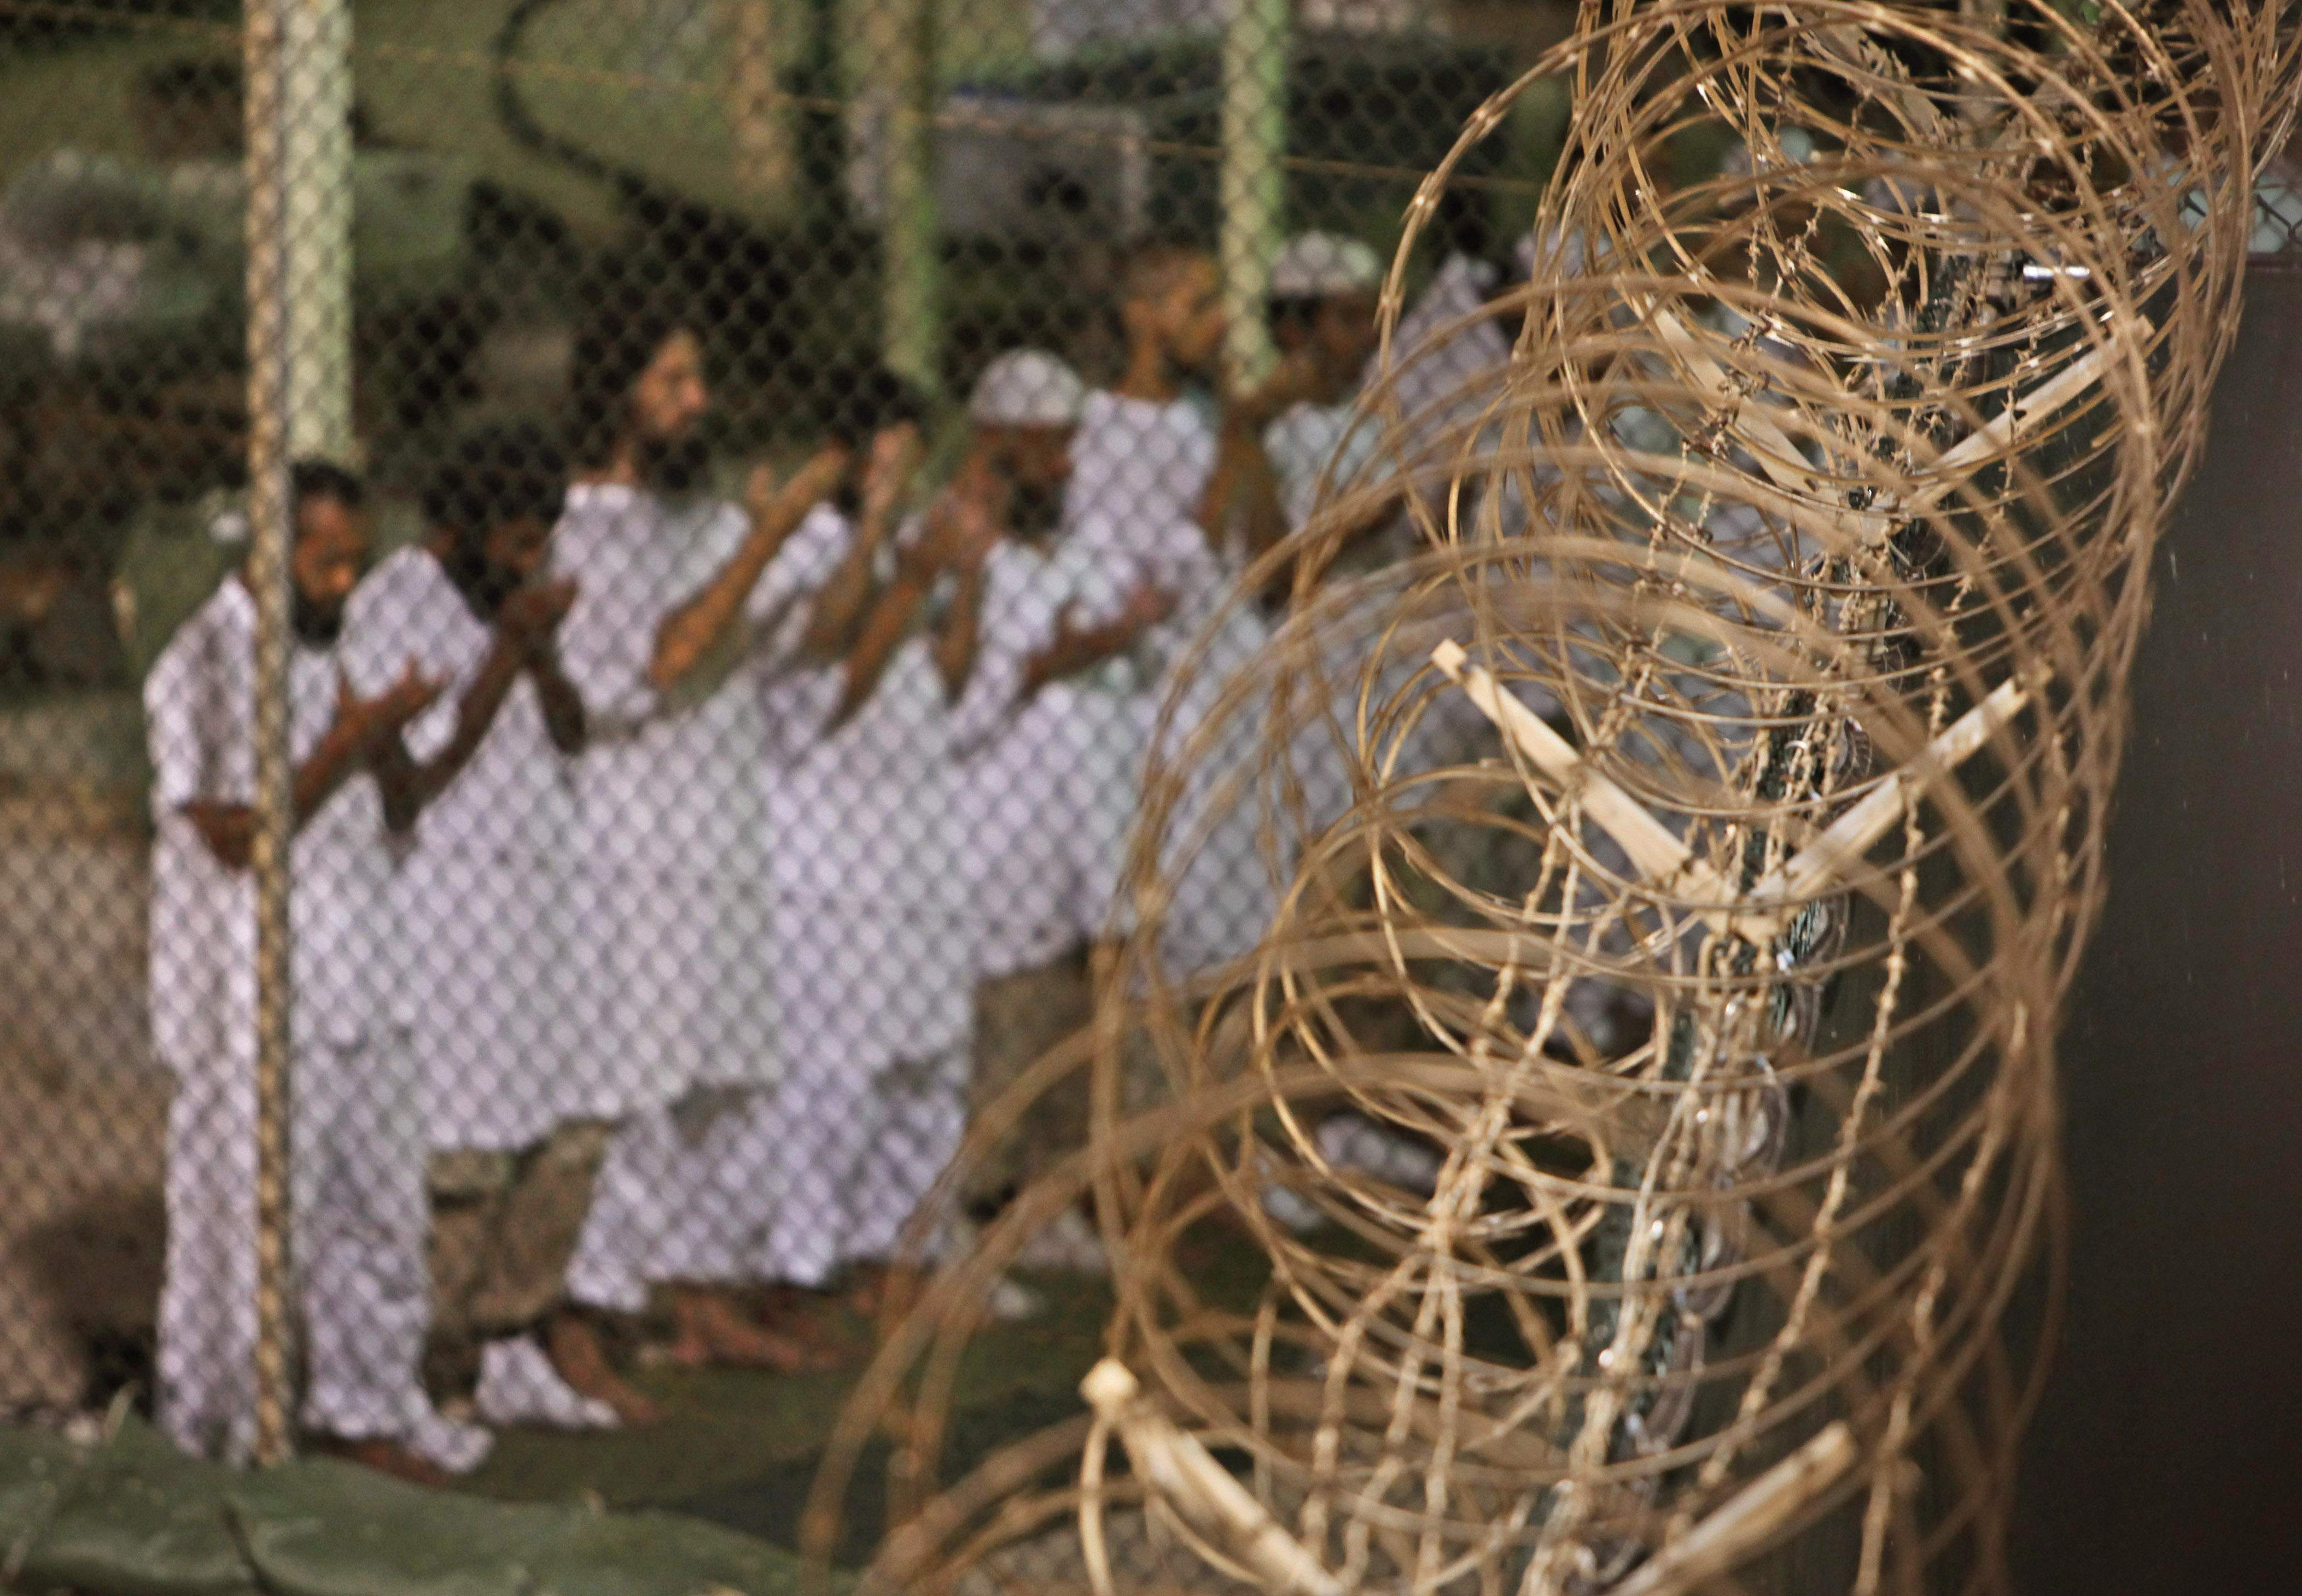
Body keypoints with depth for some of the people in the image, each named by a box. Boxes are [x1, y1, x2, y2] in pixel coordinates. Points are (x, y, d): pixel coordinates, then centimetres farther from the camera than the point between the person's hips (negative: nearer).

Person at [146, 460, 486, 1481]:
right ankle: (228, 1437, 10)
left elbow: (388, 802, 18)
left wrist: (382, 732, -3)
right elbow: (238, 831, -21)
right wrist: (358, 732, -19)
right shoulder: (207, 660, -14)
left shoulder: (319, 651, 13)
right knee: (252, 1220, -2)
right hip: (251, 1008, -8)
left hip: (347, 985, 8)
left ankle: (362, 1410, 25)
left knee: (378, 1206, 13)